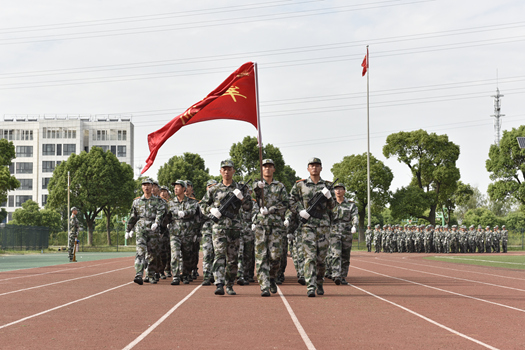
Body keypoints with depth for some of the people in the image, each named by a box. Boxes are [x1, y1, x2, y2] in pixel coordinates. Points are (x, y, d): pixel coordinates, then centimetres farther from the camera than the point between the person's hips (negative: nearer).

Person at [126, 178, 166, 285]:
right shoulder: (137, 201, 14)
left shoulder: (158, 201, 6)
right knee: (140, 252, -14)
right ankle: (139, 275, -23)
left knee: (153, 254, 5)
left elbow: (160, 213, -10)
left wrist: (156, 223, -27)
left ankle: (152, 276, 18)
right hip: (140, 229, 0)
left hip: (153, 230, 0)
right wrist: (128, 230, 18)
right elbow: (132, 217, 19)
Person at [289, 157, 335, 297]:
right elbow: (291, 200, 11)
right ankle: (311, 287, -17)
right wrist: (300, 211, -6)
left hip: (323, 224, 2)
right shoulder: (300, 185, 6)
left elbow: (332, 207, 10)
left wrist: (328, 196, -11)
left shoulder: (327, 185, 10)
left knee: (321, 257, 6)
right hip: (307, 223, -2)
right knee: (310, 255, -13)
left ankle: (319, 283, 26)